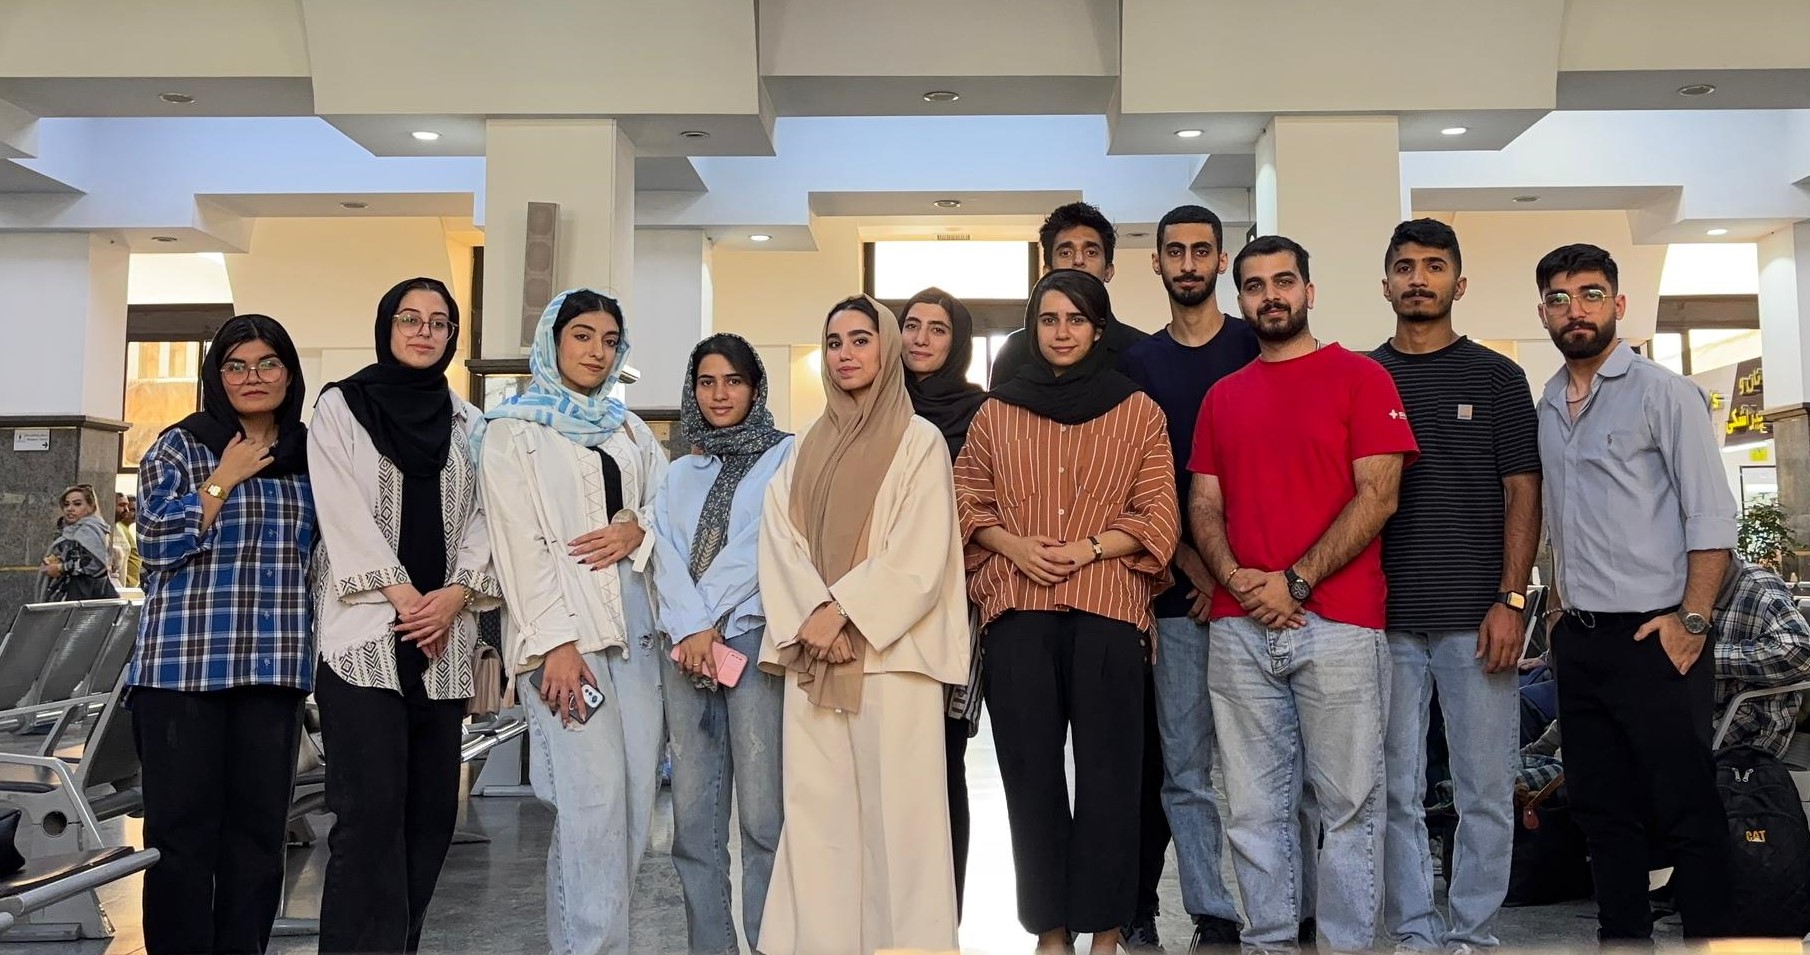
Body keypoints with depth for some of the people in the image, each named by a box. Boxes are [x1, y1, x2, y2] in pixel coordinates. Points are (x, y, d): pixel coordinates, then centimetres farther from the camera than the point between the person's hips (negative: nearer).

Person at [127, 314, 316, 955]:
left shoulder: (309, 455, 12)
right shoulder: (180, 446, 3)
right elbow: (157, 543, -6)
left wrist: (319, 649, 12)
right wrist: (223, 479, -9)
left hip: (276, 668, 3)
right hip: (182, 663, -3)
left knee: (260, 824, 6)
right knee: (181, 826, 1)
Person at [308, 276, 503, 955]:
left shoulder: (470, 423, 15)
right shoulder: (341, 406, 5)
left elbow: (482, 518, 8)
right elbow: (345, 515, -5)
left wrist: (456, 594, -9)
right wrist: (406, 598, -12)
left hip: (444, 641, 4)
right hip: (365, 632, -4)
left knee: (432, 810, 4)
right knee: (371, 814, -10)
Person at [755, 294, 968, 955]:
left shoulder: (919, 441, 3)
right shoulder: (807, 449, 18)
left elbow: (920, 557, -7)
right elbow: (780, 540, 7)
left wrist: (845, 614, -13)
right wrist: (811, 616, -10)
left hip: (889, 650, -4)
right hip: (813, 654, 5)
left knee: (895, 808, -5)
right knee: (815, 808, 3)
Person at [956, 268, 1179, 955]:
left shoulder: (1139, 411, 8)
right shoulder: (996, 413, 13)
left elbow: (1160, 516, 3)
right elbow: (967, 505, 11)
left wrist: (1088, 549, -12)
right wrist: (1015, 546, -7)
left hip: (1108, 608, -1)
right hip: (1017, 611, 2)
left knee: (1108, 770, -1)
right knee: (1031, 772, 3)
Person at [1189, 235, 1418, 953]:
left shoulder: (1360, 377, 2)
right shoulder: (1222, 396, 16)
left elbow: (1377, 497, -6)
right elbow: (1204, 504, 13)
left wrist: (1296, 582, -12)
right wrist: (1236, 578, -6)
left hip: (1338, 624, -4)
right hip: (1238, 630, 4)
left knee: (1349, 804, 3)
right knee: (1254, 808, 8)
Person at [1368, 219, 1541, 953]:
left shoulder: (1496, 376, 7)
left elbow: (1522, 493, 4)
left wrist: (1510, 599, -7)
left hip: (1475, 616, -1)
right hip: (1383, 618, 1)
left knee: (1486, 790, 3)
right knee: (1397, 794, 5)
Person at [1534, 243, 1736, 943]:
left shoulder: (1663, 392, -6)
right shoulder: (1546, 407, 12)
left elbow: (1712, 517, -10)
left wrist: (1692, 620, -16)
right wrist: (1563, 609, 13)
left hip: (1652, 638, -6)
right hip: (1578, 641, 6)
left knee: (1685, 810, 1)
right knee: (1600, 806, 14)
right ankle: (1622, 934, 26)